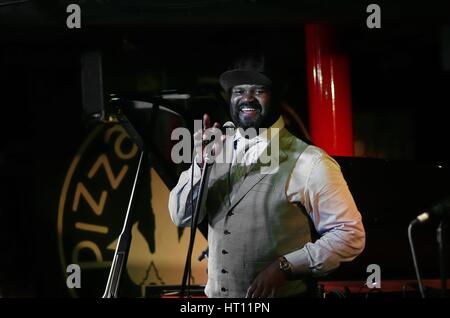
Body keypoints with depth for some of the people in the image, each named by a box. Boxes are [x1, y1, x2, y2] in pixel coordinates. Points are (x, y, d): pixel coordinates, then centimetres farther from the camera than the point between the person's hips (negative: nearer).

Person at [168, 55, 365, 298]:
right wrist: (201, 163, -16)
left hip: (282, 294, -5)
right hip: (216, 294, 5)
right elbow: (181, 217, 0)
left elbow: (350, 235, -12)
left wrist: (285, 266, -20)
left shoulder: (310, 163, -12)